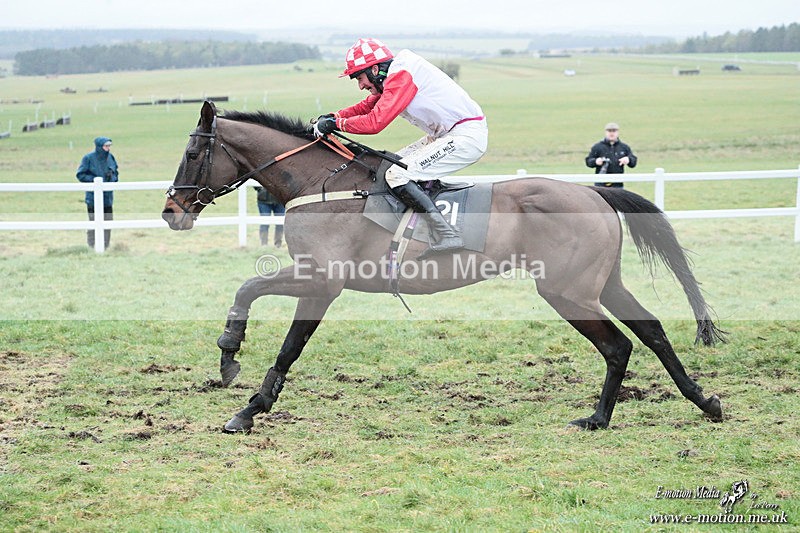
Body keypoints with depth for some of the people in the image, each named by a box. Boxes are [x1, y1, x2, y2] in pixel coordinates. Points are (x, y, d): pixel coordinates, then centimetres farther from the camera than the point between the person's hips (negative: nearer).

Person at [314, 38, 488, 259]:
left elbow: (374, 122, -23)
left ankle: (446, 234, -22)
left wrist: (337, 123, -11)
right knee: (394, 163, 17)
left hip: (467, 136, -11)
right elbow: (365, 107, 20)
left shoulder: (401, 76, -17)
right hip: (448, 134, 11)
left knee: (397, 175, -15)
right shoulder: (392, 79, 13)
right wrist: (332, 117, 5)